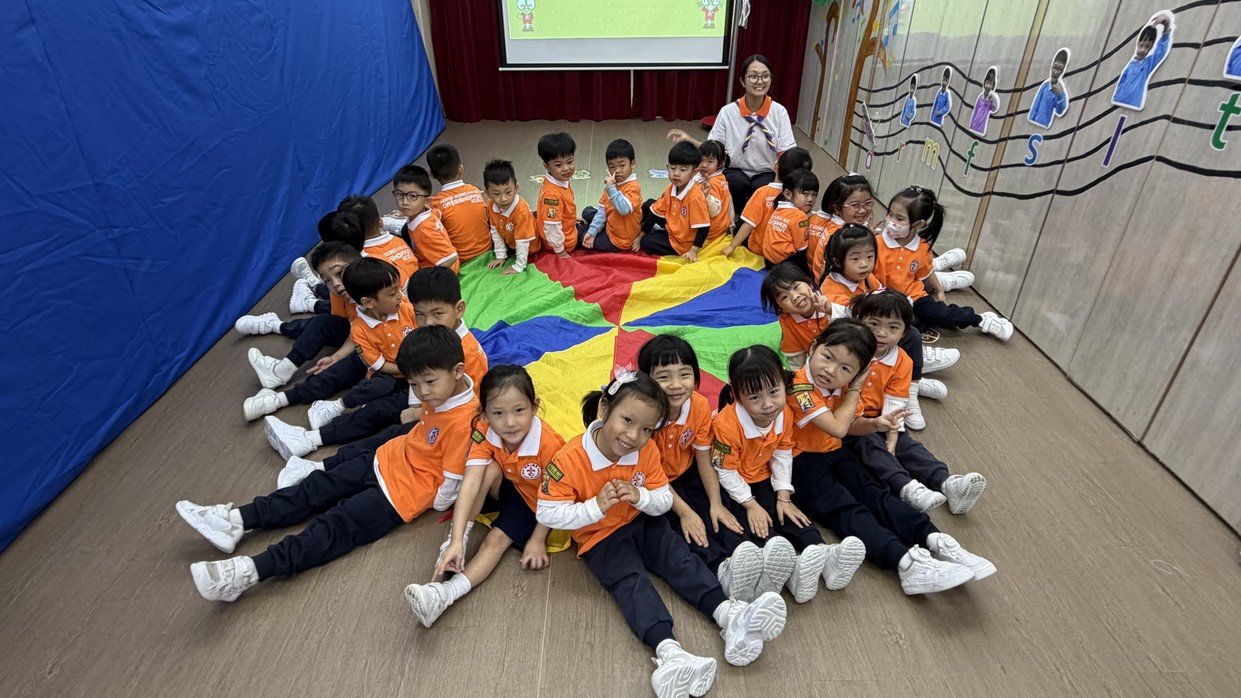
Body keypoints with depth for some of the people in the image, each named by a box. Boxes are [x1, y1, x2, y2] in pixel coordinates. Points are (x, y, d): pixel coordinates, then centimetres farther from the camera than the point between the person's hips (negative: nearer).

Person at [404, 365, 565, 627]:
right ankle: (454, 546, -21)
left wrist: (537, 540, -18)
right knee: (491, 470, -28)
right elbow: (470, 484, -34)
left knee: (498, 538, -23)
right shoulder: (484, 432, -26)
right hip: (507, 487, 3)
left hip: (535, 499, -3)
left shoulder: (548, 444, -35)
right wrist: (456, 541, -41)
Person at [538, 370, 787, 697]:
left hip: (643, 523, 5)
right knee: (632, 581, -24)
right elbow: (546, 514, -21)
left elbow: (665, 500, -2)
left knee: (681, 560, -13)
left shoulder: (647, 451, -10)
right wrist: (596, 507, -31)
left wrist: (641, 496, -25)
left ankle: (728, 614, -24)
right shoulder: (570, 460, -25)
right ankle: (667, 649, -41)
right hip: (601, 538, -5)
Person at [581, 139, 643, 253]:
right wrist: (592, 231, -9)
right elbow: (603, 210, 1)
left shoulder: (633, 187, -24)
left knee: (580, 236, -1)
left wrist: (611, 187, -39)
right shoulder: (613, 184, 3)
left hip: (619, 240, -9)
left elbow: (624, 209, -40)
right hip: (610, 226, 9)